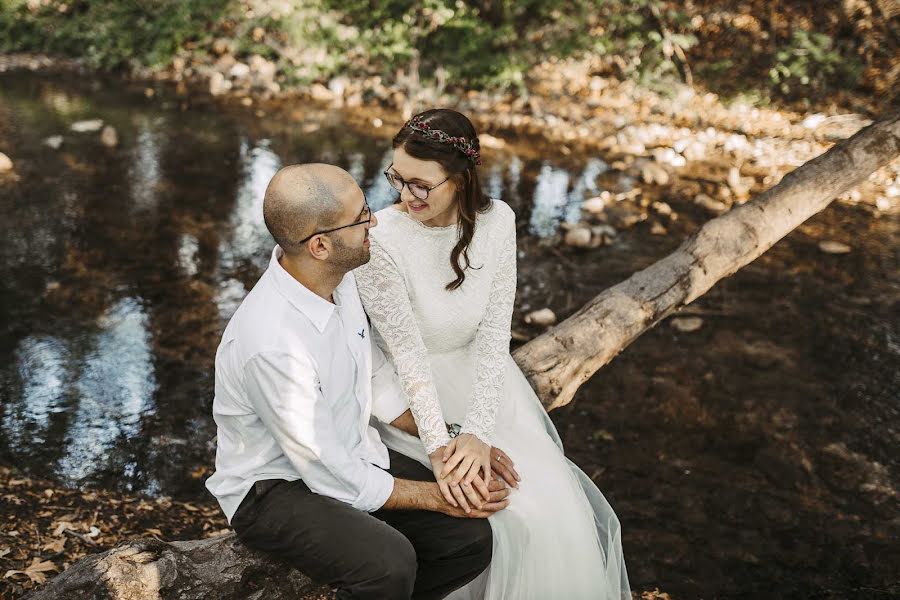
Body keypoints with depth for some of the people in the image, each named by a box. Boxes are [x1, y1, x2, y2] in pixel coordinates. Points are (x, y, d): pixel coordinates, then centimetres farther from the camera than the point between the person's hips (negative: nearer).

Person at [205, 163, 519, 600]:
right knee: (388, 563, -32)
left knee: (470, 538, -7)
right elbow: (332, 478, -23)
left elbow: (372, 375, 8)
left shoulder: (337, 276, -8)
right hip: (275, 488, -7)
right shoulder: (272, 343, -32)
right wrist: (437, 496, -12)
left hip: (352, 454, 8)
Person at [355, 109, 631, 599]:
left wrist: (477, 433, -21)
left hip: (482, 383, 4)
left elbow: (494, 336, -12)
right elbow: (407, 354, -21)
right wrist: (439, 448, -27)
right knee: (517, 514, -16)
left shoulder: (496, 222, -11)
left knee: (559, 506, -9)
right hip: (412, 398, -4)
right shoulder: (381, 241, -23)